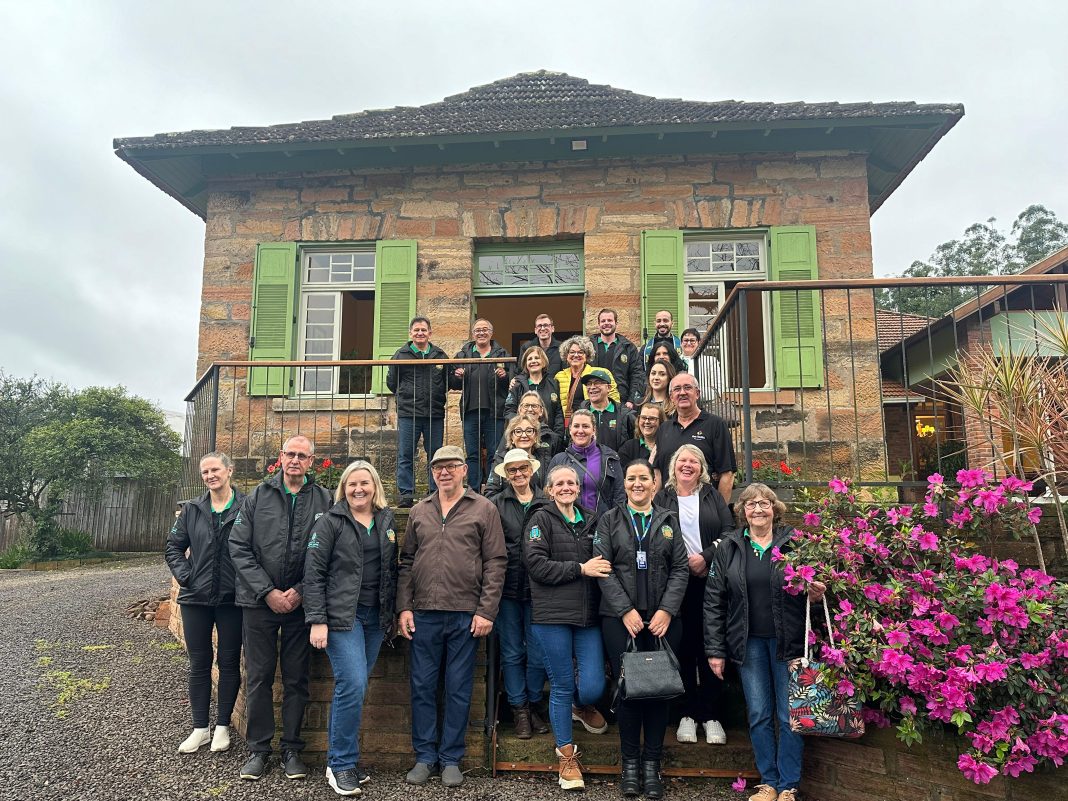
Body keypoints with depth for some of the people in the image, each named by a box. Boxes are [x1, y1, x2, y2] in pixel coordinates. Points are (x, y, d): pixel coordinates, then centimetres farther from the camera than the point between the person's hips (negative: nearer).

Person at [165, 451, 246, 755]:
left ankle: (222, 726, 23)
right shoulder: (192, 510, 5)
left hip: (232, 599, -3)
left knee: (229, 662, 8)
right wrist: (184, 576, 1)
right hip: (196, 598, 4)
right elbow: (173, 546, 13)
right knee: (199, 663, 12)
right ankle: (199, 728, 24)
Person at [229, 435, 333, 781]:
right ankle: (259, 749, 21)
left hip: (301, 603, 0)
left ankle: (292, 749, 21)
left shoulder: (324, 500, -1)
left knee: (296, 679, 8)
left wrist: (300, 592, -11)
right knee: (258, 677, 8)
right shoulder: (258, 497, 2)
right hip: (259, 601, 1)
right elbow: (239, 548, -3)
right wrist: (268, 591, -10)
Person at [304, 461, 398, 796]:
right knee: (353, 686, -12)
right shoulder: (331, 521, -4)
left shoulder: (387, 521, 10)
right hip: (342, 615, -5)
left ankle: (339, 758, 23)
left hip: (376, 617, 5)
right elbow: (313, 573, -7)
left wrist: (392, 613, 12)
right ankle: (341, 764, 4)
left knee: (351, 688, 9)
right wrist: (317, 620, -12)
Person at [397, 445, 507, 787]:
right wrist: (404, 607, 3)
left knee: (459, 690, 7)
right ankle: (425, 756, 23)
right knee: (422, 687, 9)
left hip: (466, 616, -3)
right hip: (423, 614, 3)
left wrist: (486, 611, -9)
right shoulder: (419, 512, 10)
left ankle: (451, 759, 20)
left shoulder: (484, 510, 0)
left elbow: (496, 563, -3)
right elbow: (406, 563, 12)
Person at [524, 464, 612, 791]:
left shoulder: (590, 520, 12)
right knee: (561, 687, 6)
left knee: (593, 687, -3)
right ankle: (567, 756, 24)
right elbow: (536, 564, -12)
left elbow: (602, 562, 23)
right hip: (552, 616, -3)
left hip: (588, 616, 4)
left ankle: (582, 707, 35)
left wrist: (599, 568, 1)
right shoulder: (541, 519, -1)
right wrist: (580, 569, -13)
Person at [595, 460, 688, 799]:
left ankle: (652, 763, 15)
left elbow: (680, 569, 5)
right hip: (620, 618, -1)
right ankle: (630, 761, 15)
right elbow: (602, 568, -1)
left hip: (663, 618, 1)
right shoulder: (610, 519, 7)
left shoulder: (668, 521, 11)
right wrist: (626, 610, -10)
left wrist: (667, 610, -8)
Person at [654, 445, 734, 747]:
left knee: (711, 645, 2)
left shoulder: (712, 496, 11)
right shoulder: (661, 498, 7)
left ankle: (712, 715, 12)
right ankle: (687, 714, 14)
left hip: (710, 579, 1)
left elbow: (730, 531, 2)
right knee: (682, 646, 3)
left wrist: (706, 557, -11)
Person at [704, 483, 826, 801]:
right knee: (759, 716, 9)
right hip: (749, 643, 2)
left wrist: (815, 593, -18)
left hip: (788, 641, -2)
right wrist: (715, 650, -1)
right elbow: (714, 600, 3)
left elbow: (814, 586, 7)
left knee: (788, 716, 4)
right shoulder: (728, 546, 3)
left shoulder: (795, 542, -2)